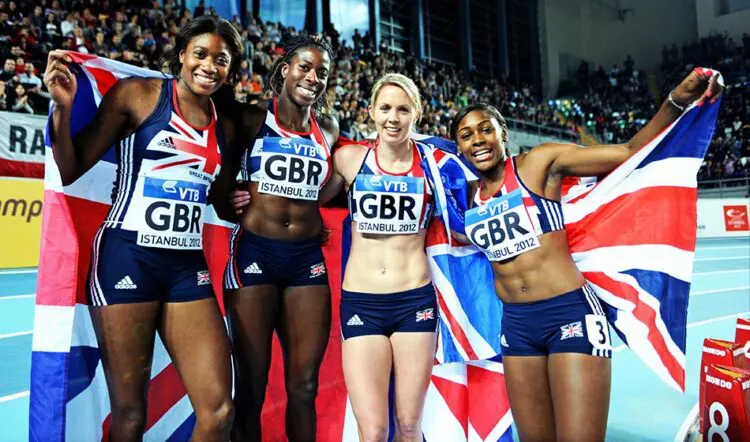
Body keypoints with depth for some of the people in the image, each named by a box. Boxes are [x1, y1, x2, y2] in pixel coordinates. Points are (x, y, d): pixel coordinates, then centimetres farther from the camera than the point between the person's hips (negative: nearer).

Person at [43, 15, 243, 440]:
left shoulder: (224, 121, 12)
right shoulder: (138, 94, 0)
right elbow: (70, 170, -2)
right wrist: (64, 107, -14)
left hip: (188, 266, 4)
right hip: (127, 257, -4)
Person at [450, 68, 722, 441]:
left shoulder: (540, 161, -5)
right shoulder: (470, 197, 8)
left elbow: (631, 153, -9)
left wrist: (676, 101, -19)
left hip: (570, 314, -5)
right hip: (516, 326, 5)